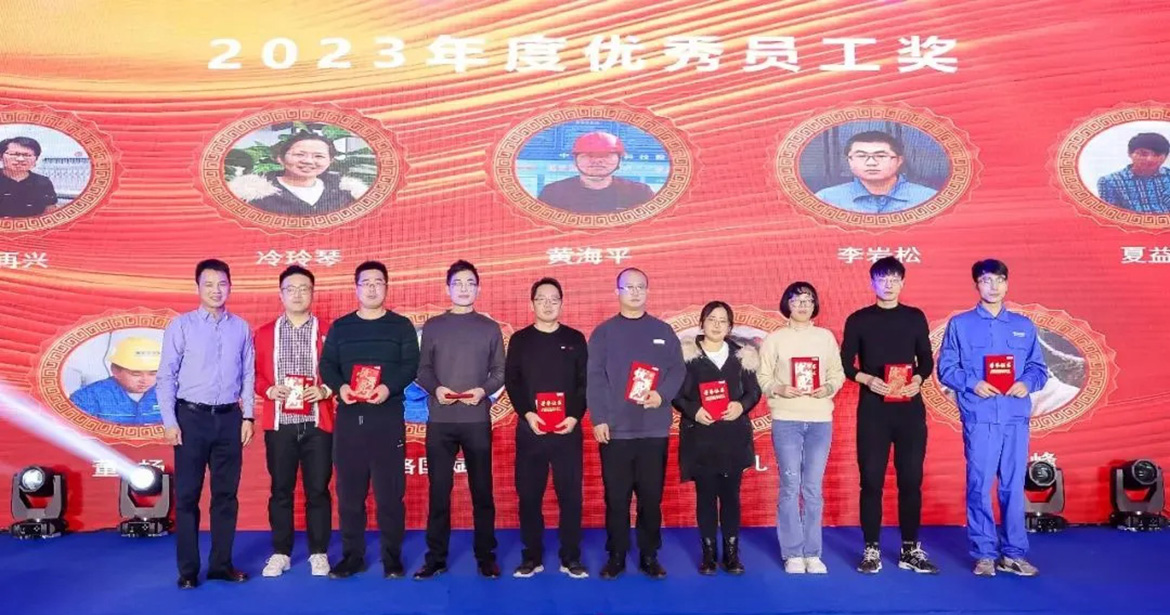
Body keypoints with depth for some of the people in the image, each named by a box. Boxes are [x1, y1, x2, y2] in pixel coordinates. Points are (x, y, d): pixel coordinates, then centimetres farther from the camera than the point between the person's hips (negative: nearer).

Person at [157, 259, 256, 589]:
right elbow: (166, 376, -3)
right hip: (191, 417, -2)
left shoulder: (242, 328, 6)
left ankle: (221, 564, 19)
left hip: (229, 418, 3)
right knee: (187, 495, 4)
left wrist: (247, 417, 3)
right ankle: (188, 569, 14)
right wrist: (169, 421, -8)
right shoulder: (181, 325, -2)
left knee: (226, 494, 8)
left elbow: (248, 376, 8)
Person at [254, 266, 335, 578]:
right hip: (278, 423, 1)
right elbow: (255, 374, 8)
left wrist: (326, 390, -13)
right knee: (280, 490, 8)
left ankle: (318, 552, 15)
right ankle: (280, 553, 19)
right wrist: (269, 390, -10)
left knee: (318, 490, 4)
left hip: (318, 423, -1)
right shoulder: (264, 333, 9)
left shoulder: (329, 332, 4)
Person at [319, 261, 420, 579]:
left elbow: (411, 364, -2)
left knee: (390, 489, -1)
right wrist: (339, 387, -14)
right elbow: (327, 365, 7)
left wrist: (389, 387, -20)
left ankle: (392, 555, 8)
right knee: (349, 489, 5)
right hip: (348, 417, 2)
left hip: (388, 417, -2)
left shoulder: (401, 325, 6)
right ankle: (352, 555, 15)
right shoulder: (340, 326, 12)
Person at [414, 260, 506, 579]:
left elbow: (500, 372, 6)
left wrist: (483, 390, -12)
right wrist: (435, 388, -13)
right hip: (440, 421, 1)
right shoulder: (433, 326, 8)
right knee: (438, 491, 4)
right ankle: (436, 558, 14)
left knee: (482, 491, 4)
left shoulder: (490, 328, 7)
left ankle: (486, 557, 14)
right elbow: (422, 371, 6)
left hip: (477, 421, 0)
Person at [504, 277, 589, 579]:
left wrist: (575, 416, -10)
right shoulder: (520, 340, 7)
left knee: (570, 494, 1)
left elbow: (585, 383, 4)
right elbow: (511, 382, 2)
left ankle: (571, 558, 11)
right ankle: (532, 557, 15)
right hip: (530, 429, 0)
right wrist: (527, 413, -13)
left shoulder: (575, 339, 7)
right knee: (529, 495, 4)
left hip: (567, 429, 0)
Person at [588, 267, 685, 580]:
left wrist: (662, 394, -13)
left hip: (654, 429, 1)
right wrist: (599, 419, -8)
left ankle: (650, 556, 15)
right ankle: (616, 556, 13)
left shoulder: (663, 331, 11)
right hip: (615, 429, -1)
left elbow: (678, 370, 6)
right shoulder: (603, 332, 6)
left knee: (651, 496, 5)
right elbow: (594, 378, 0)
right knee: (616, 497, 3)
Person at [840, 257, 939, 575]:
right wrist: (867, 379, -15)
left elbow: (927, 360, 10)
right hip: (872, 409, -1)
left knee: (911, 479, 4)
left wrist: (918, 379, -10)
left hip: (910, 409, 2)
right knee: (872, 480, -1)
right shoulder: (859, 320, 3)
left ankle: (911, 549, 14)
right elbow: (846, 363, 3)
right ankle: (871, 549, 7)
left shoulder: (915, 317, 9)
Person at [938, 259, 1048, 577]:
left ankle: (1014, 553, 15)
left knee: (1014, 487, 6)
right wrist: (973, 383, -14)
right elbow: (946, 369, 2)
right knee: (979, 486, -1)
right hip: (979, 417, -2)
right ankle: (984, 553, 9)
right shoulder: (960, 324, 5)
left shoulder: (1024, 326, 14)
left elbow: (1039, 368, 13)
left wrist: (1026, 383, -8)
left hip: (1016, 417, 3)